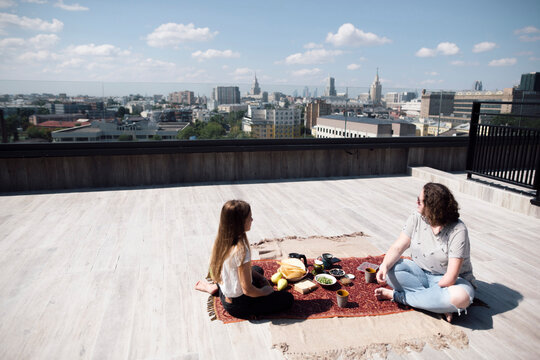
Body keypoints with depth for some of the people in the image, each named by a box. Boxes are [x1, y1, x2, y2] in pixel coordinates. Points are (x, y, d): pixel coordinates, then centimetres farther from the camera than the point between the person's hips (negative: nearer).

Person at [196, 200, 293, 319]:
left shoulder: (222, 240, -7)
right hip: (238, 306, -7)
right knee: (288, 298, 0)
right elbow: (247, 290, -27)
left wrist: (262, 279, 7)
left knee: (258, 270, 34)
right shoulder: (241, 251, -33)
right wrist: (264, 292, -8)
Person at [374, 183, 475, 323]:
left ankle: (397, 296, -24)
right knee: (388, 269, -22)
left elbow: (450, 278, -26)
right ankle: (437, 304, -20)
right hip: (419, 273, 4)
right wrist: (385, 266, -31)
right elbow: (397, 248, -12)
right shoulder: (416, 218, -9)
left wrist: (433, 291, -20)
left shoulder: (458, 231, -24)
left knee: (460, 297, -38)